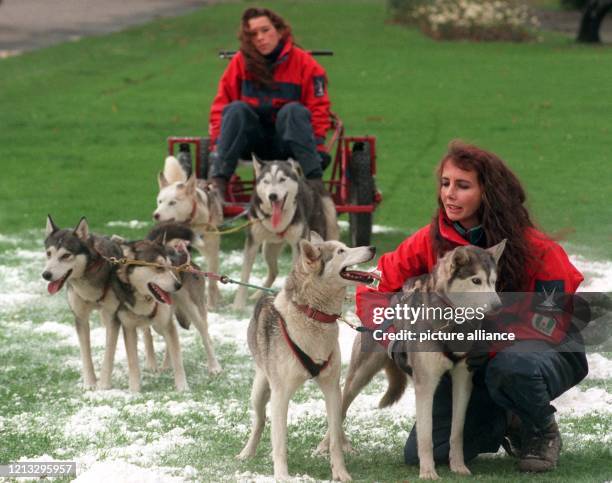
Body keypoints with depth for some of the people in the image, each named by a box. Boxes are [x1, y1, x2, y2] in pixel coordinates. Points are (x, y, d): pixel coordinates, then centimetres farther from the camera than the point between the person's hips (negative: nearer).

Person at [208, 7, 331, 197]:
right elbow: (221, 105, -2)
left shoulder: (304, 62, -5)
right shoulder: (240, 62, -2)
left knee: (294, 110, -30)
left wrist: (318, 146, -20)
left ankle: (315, 180, -39)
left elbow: (319, 109, -7)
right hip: (253, 142, 1)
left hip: (288, 140, -1)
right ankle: (217, 179, -35)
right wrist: (217, 144, -14)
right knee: (236, 109, -25)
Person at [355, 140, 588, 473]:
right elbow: (374, 288, -2)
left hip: (549, 350, -4)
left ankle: (543, 432, -7)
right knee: (421, 455, -11)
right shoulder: (431, 241, -9)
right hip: (476, 362, 4)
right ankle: (504, 424, 17)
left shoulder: (537, 251, -20)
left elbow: (549, 325, -20)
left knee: (510, 368, -41)